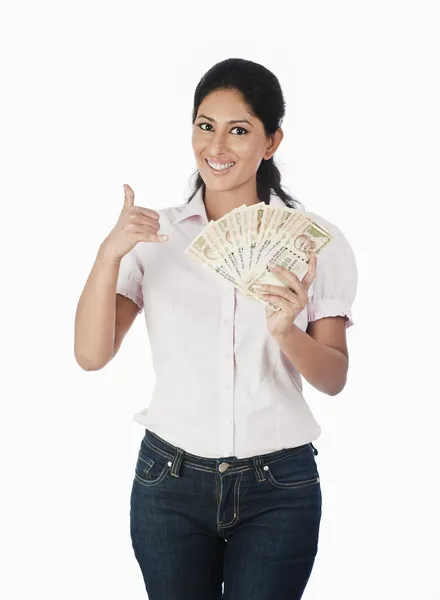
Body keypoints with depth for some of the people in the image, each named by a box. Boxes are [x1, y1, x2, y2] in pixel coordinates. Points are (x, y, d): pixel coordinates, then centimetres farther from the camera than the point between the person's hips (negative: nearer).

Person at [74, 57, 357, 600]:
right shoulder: (156, 234, 2)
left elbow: (334, 379, -1)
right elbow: (91, 354, -6)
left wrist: (286, 333, -22)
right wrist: (110, 253, -20)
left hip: (277, 492, -1)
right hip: (170, 479, 1)